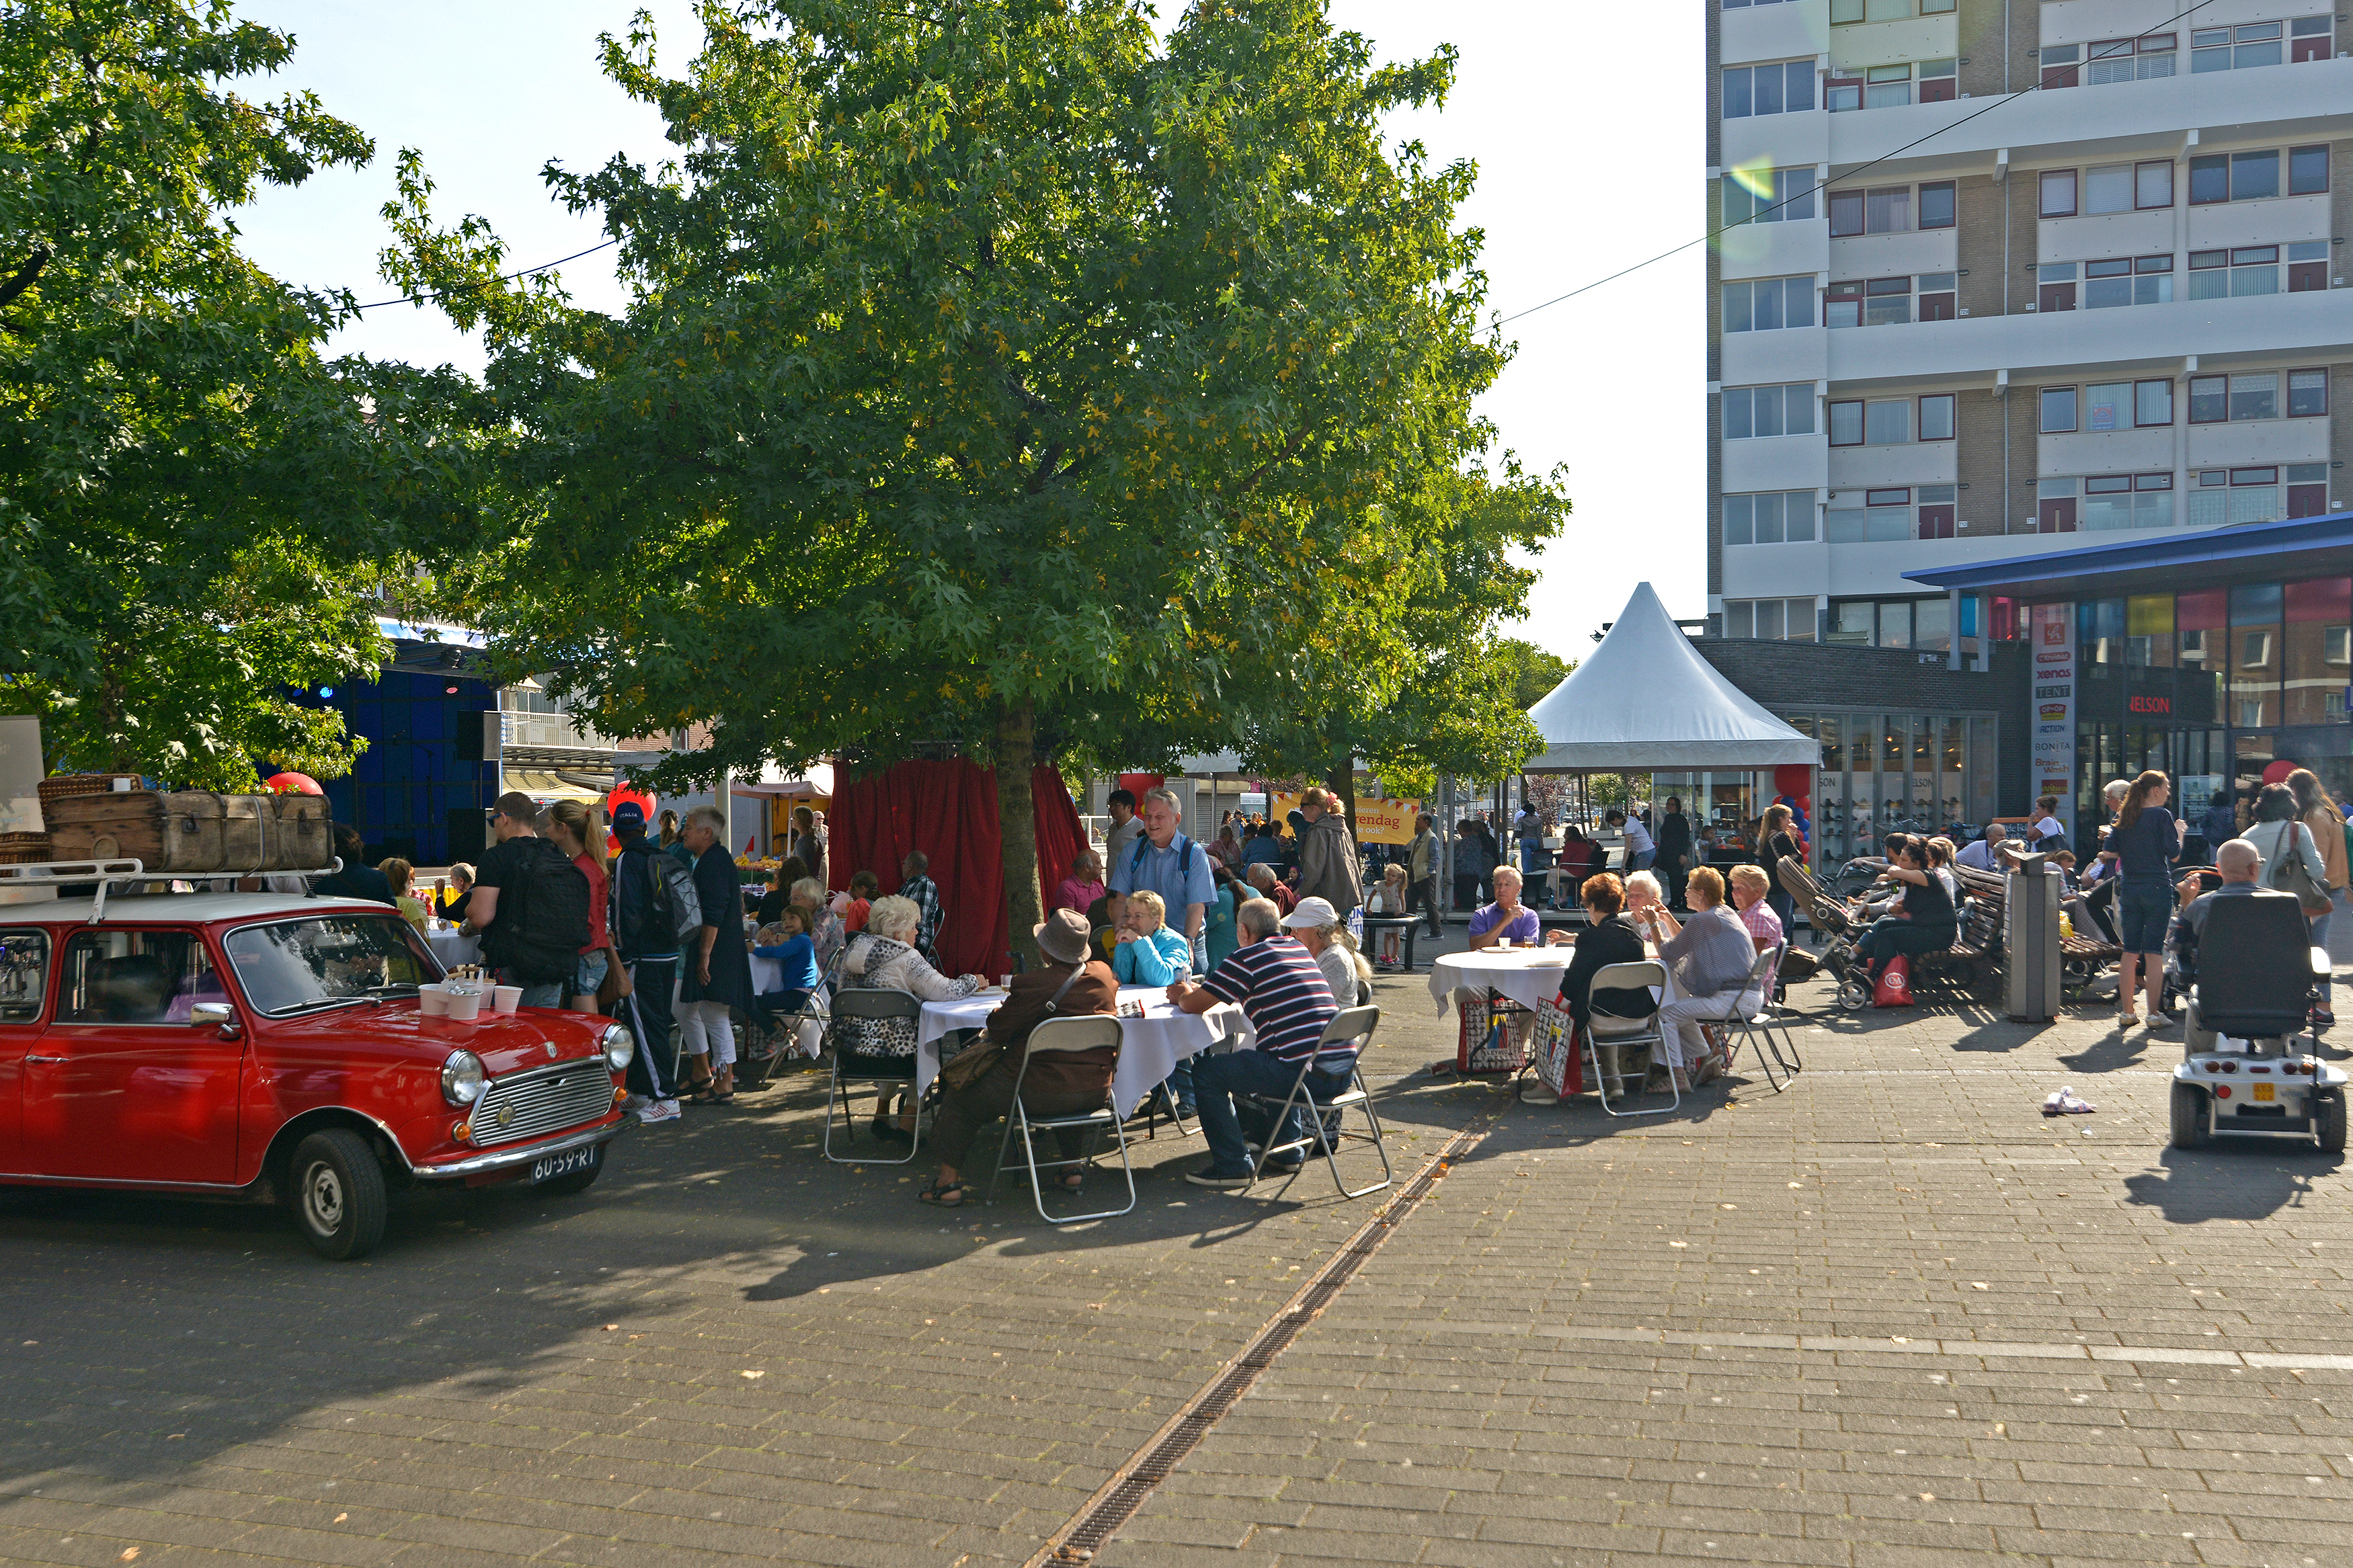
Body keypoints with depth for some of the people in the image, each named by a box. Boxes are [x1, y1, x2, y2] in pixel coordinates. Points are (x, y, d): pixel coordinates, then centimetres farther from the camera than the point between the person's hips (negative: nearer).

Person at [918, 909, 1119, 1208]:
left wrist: (1000, 1011, 15)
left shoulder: (1033, 984, -18)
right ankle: (1072, 1169, 39)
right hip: (1096, 1091, 6)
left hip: (1042, 1093, -6)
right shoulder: (1104, 974, -1)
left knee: (958, 1099, 15)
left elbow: (997, 1030, -8)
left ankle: (948, 1182, 19)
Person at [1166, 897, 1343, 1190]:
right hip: (1343, 1071, 8)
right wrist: (1199, 990, 38)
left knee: (1206, 1072, 1)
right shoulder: (1299, 949, 19)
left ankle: (1232, 1166, 3)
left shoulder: (1248, 957, -4)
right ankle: (1286, 1150, 38)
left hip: (1306, 1074, -8)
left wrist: (1181, 995, 26)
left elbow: (1194, 1004, 1)